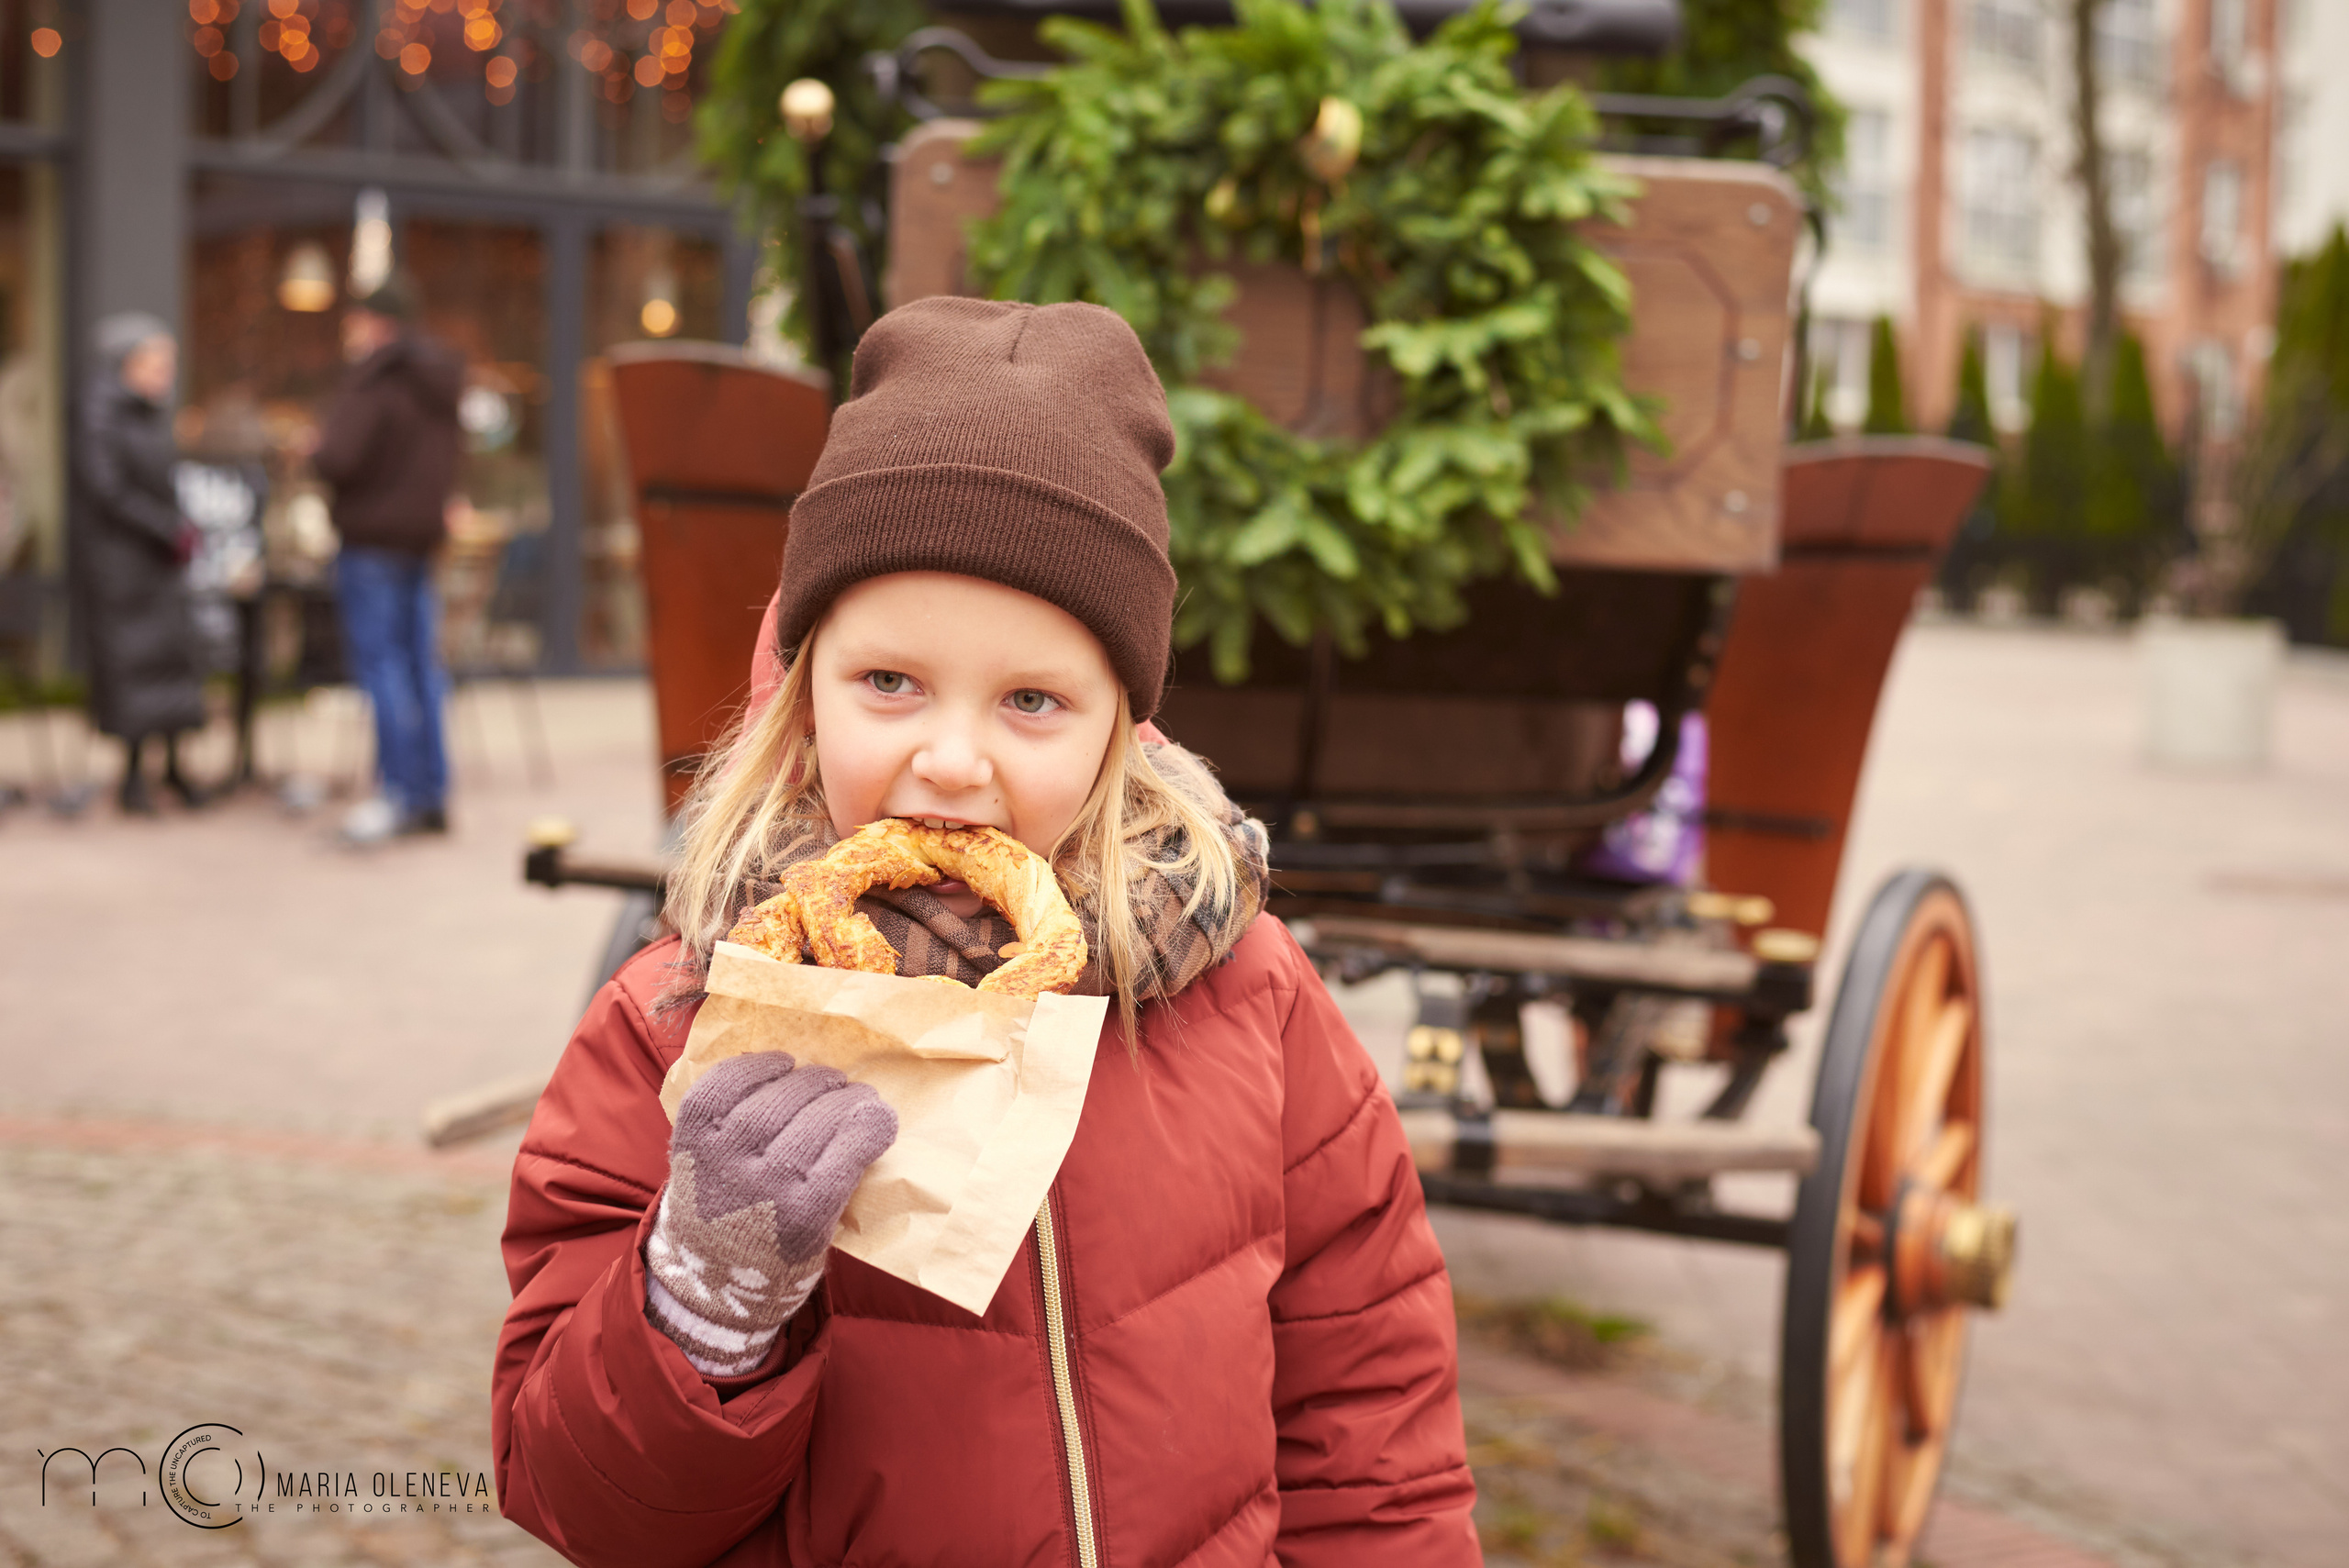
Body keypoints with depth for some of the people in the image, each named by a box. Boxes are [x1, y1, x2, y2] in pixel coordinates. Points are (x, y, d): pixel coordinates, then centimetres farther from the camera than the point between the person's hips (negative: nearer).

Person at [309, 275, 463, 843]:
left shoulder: (371, 384, -14)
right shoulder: (439, 380, 13)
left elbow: (338, 461, -22)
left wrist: (317, 446, -2)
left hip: (373, 536, -8)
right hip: (423, 533, 8)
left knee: (379, 663, -6)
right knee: (421, 662, 10)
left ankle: (403, 794, -9)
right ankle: (432, 793, 12)